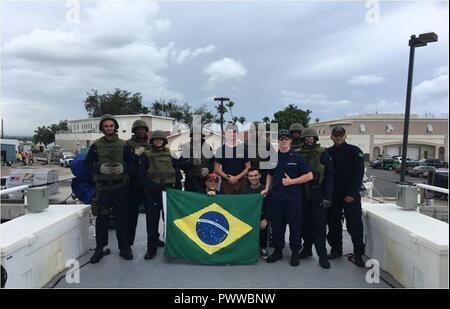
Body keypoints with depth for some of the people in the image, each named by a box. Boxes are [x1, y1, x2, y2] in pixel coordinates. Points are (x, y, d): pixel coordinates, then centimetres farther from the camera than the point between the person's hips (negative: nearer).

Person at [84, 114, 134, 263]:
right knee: (101, 218, 4)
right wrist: (99, 168, -12)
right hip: (102, 187, 0)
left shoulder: (123, 145, 5)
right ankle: (99, 248, 18)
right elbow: (87, 164, 5)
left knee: (122, 217, 6)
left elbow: (132, 163, 6)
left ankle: (124, 248, 19)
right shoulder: (96, 145, 4)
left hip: (121, 187, 0)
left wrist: (123, 168, -13)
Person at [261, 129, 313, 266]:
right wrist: (267, 189, 8)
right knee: (276, 224, 10)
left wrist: (291, 181, -13)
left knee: (295, 225, 4)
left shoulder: (297, 157, -3)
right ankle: (278, 250, 25)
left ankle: (295, 252, 20)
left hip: (293, 197, -3)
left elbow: (309, 176, -5)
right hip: (276, 197, 4)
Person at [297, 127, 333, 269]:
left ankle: (322, 255, 7)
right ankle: (307, 248, 25)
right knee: (304, 223, 10)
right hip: (302, 194, 3)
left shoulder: (323, 154, -1)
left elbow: (329, 176, -4)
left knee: (319, 225, -1)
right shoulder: (298, 154, 8)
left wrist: (327, 196, -10)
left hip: (317, 194, -3)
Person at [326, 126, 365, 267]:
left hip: (351, 195, -3)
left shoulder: (354, 151, -2)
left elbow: (359, 173, -7)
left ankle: (358, 254, 9)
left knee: (355, 224, -2)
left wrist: (352, 193, -14)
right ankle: (336, 249, 24)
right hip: (333, 195, 4)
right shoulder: (328, 153, 8)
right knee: (333, 224, 9)